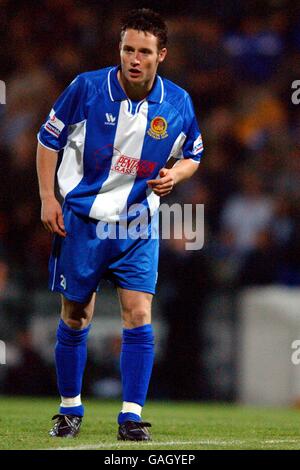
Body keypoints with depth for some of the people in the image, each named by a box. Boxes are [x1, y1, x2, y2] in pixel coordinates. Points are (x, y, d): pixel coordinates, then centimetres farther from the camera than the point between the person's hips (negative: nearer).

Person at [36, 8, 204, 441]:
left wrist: (174, 175, -10)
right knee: (75, 316, 7)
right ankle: (70, 409, 23)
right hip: (81, 219, -1)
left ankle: (132, 417, -7)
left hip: (138, 224, 1)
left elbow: (192, 155, 12)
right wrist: (48, 198, -5)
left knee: (138, 314, -11)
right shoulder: (87, 88, -11)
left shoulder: (178, 104, -5)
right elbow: (49, 139, 1)